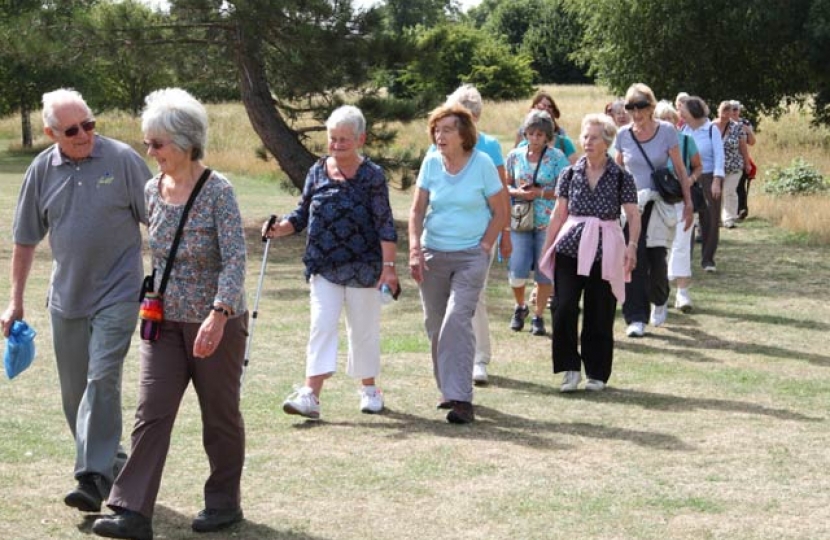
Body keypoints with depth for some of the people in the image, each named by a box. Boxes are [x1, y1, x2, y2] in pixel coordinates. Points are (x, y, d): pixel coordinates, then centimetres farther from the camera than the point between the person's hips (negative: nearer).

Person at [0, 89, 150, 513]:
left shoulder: (122, 160, -9)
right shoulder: (42, 171, 1)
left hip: (117, 294, -5)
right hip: (66, 298, 5)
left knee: (102, 379, -15)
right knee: (74, 391, 11)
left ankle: (94, 478, -15)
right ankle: (111, 463, 27)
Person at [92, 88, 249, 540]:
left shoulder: (217, 191, -15)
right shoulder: (153, 190, 4)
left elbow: (236, 259, -23)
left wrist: (218, 315, -34)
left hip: (216, 323, -5)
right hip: (165, 321, 5)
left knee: (220, 416, 8)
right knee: (151, 413, -4)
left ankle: (224, 502, 25)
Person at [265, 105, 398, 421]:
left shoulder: (372, 175, -5)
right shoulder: (318, 172, 5)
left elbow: (385, 224, -7)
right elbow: (302, 214, 11)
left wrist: (388, 266, -13)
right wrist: (280, 229, -8)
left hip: (362, 268, -2)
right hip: (324, 266, 2)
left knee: (363, 328, 9)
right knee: (321, 326, -7)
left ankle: (369, 389, 26)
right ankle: (311, 395, -14)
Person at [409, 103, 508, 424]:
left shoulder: (482, 164, -7)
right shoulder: (431, 163, 2)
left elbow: (500, 213, 0)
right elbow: (417, 209, 4)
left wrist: (484, 247, -8)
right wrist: (415, 248, -8)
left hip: (471, 255, -4)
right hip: (433, 254, 4)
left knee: (457, 320, -17)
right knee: (435, 324, 9)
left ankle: (461, 399, -20)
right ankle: (448, 389, 27)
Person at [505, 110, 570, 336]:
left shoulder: (557, 157, -3)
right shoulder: (515, 155, 6)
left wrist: (540, 193, -16)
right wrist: (518, 193, -8)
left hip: (547, 222, -2)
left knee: (544, 272, 2)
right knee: (517, 270, -6)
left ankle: (538, 316, 16)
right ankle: (520, 307, 22)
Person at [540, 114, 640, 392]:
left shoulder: (621, 177, 2)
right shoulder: (571, 174, 8)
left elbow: (633, 215, -1)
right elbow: (559, 214, 12)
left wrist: (632, 246, -15)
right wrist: (547, 249, 9)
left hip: (604, 250, -1)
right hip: (570, 247, 2)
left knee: (600, 314, 2)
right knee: (563, 307, -12)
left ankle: (597, 373, 14)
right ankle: (570, 368, 0)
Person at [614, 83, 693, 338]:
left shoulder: (666, 131, -3)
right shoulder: (623, 135, 2)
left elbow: (680, 170, 1)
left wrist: (688, 202, -3)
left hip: (658, 204, -1)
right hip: (630, 203, 1)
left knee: (656, 257, -3)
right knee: (633, 260, -8)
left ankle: (660, 300, 29)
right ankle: (636, 318, -5)